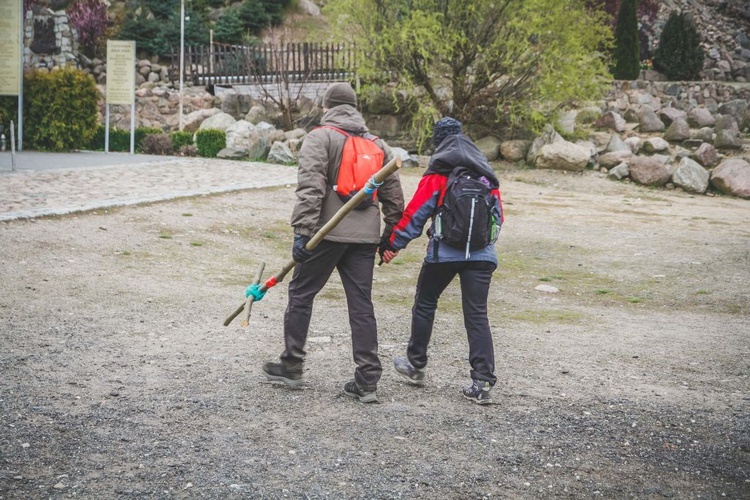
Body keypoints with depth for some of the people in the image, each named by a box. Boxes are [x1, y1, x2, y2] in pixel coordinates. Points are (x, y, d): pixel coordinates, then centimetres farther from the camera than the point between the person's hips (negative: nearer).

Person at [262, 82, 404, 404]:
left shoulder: (320, 137, -2)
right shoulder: (378, 145, 17)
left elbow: (311, 187, -14)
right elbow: (393, 195, 17)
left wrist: (303, 231, -16)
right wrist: (392, 235, 24)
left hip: (328, 232, -5)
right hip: (365, 235, 5)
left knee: (301, 293, 9)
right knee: (361, 303, 6)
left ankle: (291, 367, 17)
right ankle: (367, 381, 4)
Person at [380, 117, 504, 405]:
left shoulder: (437, 174, -3)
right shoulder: (486, 174, 12)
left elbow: (415, 214, -5)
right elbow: (498, 215, 17)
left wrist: (393, 245, 3)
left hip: (443, 252, -3)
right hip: (481, 254, 4)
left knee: (425, 304, 16)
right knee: (477, 315, 2)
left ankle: (415, 365, 27)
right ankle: (483, 383, -5)